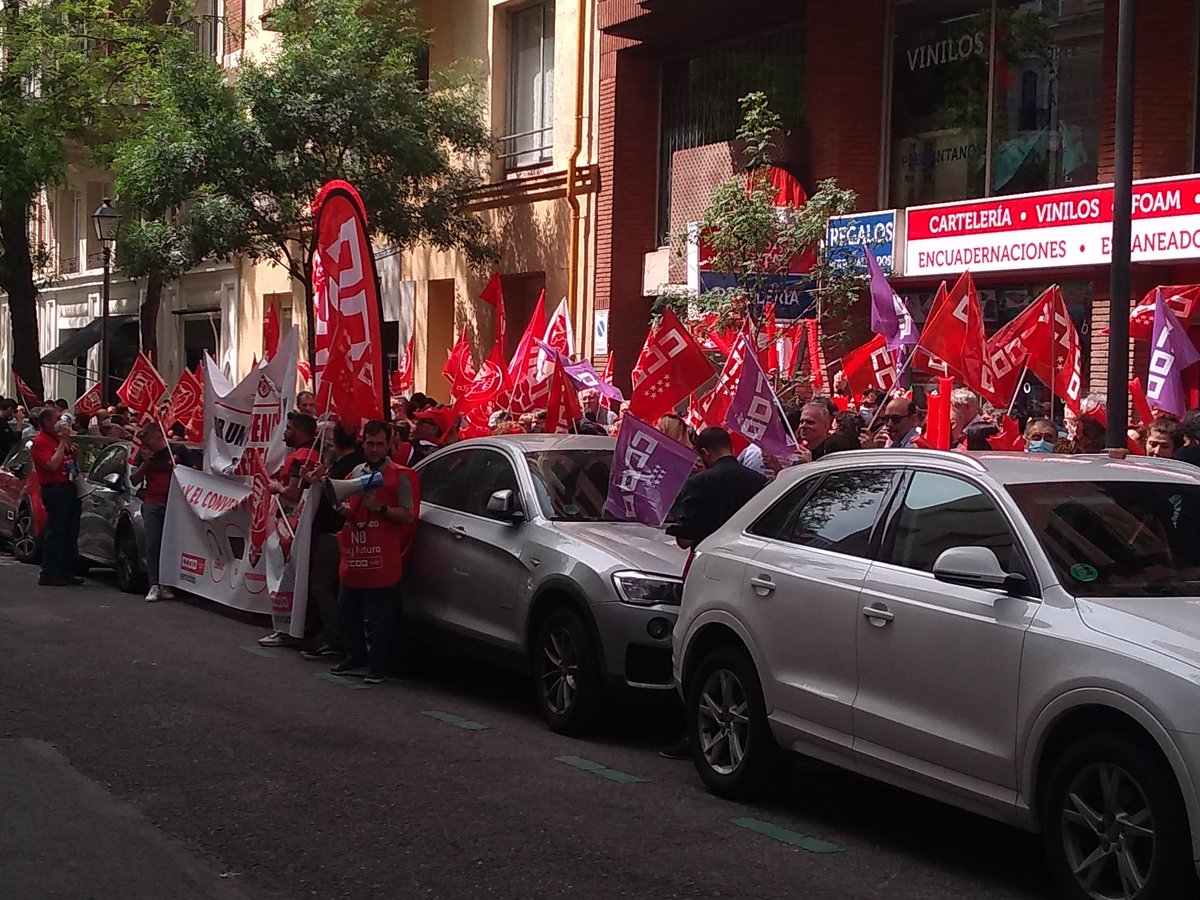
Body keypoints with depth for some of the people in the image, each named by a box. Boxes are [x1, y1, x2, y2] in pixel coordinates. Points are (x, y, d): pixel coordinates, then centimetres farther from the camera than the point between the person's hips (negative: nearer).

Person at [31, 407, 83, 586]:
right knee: (56, 531, -9)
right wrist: (63, 443, -16)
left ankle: (66, 571, 19)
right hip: (54, 489, -9)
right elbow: (52, 465, -22)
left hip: (69, 486, 9)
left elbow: (71, 460, 29)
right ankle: (48, 574, -5)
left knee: (71, 531, 11)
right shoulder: (40, 441, -10)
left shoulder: (59, 437, 16)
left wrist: (68, 442, 11)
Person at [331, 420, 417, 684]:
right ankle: (355, 655, 29)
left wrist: (380, 508, -19)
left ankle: (377, 665, 4)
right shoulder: (356, 473, 17)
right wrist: (343, 510, 6)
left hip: (382, 560, -7)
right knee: (350, 611, 15)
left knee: (379, 617, -3)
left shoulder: (399, 476, -3)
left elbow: (409, 515, -8)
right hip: (353, 555, 7)